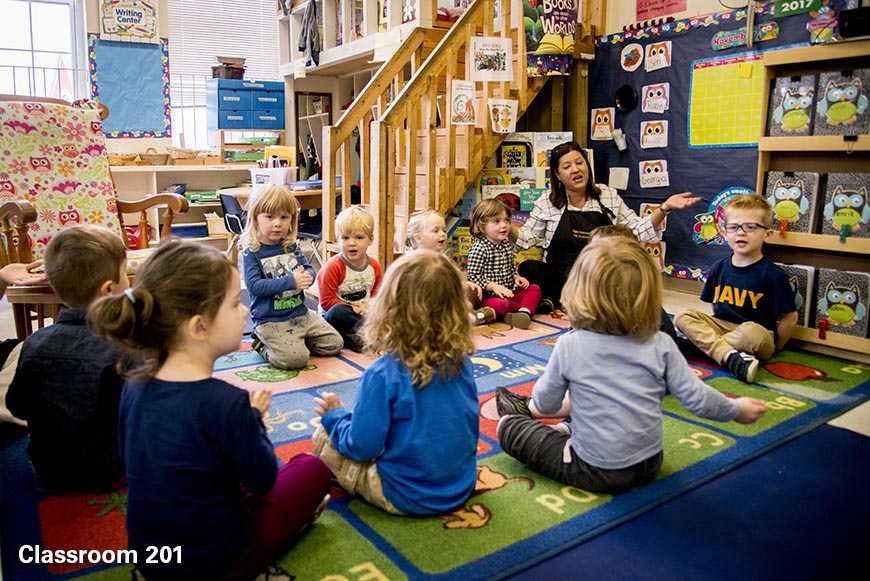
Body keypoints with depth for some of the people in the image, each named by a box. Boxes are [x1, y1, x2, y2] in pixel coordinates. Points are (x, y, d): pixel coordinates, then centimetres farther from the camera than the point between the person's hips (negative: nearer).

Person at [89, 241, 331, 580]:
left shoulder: (135, 383, -9)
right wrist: (253, 417, 2)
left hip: (148, 554, 6)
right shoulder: (227, 402, -30)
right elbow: (263, 480, -14)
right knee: (313, 468, 12)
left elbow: (131, 458, 8)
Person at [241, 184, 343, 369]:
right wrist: (291, 282, -27)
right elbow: (254, 285, -20)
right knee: (295, 358, -25)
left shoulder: (292, 247, 7)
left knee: (334, 344, 7)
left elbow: (309, 270, 5)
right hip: (270, 321, -6)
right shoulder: (251, 252, -11)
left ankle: (291, 342, 20)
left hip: (301, 313, 7)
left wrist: (306, 277, -21)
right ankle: (262, 345, 4)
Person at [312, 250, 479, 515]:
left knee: (323, 437, 4)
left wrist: (334, 414, 1)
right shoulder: (462, 362, -7)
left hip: (409, 498, -5)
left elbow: (362, 447, -17)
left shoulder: (382, 375, -24)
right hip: (462, 488, 5)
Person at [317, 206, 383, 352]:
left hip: (364, 314, 5)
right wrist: (354, 309, -22)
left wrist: (369, 306, -11)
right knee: (337, 312, -38)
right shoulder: (333, 267, -14)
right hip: (336, 318, -5)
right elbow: (327, 302, -16)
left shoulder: (374, 266, 2)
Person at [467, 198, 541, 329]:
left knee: (535, 289, -5)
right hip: (489, 295, -8)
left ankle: (524, 312, -33)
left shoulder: (507, 244, 11)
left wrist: (516, 278, 5)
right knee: (499, 304, -37)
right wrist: (494, 286, -24)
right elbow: (473, 276, -19)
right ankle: (529, 307, -14)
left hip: (509, 291, 8)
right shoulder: (479, 249, -15)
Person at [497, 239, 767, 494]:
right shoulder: (661, 345, -11)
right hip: (649, 468, 4)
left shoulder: (569, 346, -17)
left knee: (509, 427, 7)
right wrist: (736, 409, 14)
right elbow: (697, 399, -6)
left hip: (595, 473, -4)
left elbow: (545, 404, -5)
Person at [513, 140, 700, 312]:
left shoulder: (609, 196, 9)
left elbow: (638, 231, 10)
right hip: (559, 275, -3)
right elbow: (526, 239, 6)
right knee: (527, 268, -32)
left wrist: (665, 208, -3)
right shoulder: (546, 204, 5)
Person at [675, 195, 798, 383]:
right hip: (722, 326, 5)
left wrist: (773, 347, 1)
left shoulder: (773, 274, -9)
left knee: (751, 332, -39)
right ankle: (730, 356, -33)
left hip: (757, 333, -5)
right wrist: (714, 328, 11)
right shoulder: (719, 268, 6)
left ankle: (704, 343, -18)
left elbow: (790, 318, -5)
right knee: (684, 316, -19)